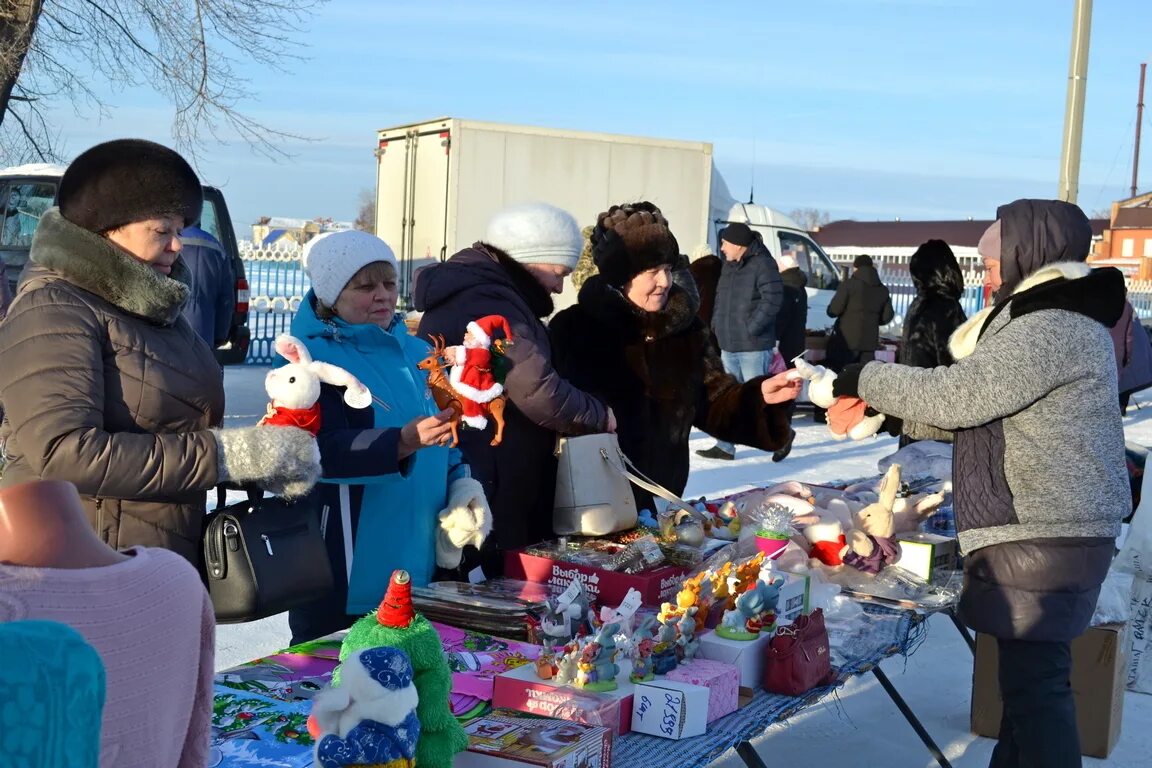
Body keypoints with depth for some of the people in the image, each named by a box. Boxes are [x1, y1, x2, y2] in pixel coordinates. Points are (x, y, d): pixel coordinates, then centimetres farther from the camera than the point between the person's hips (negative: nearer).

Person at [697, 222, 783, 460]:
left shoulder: (763, 264, -13)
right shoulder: (728, 265, 14)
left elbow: (772, 300, -21)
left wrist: (751, 328, -21)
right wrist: (717, 322, 9)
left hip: (754, 346, -9)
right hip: (728, 344, 9)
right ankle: (725, 447, 18)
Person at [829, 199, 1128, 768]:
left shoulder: (1055, 329, -17)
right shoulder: (1038, 320, 18)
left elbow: (956, 396, -22)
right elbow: (973, 402, 18)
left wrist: (866, 379, -11)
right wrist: (877, 406, 10)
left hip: (1045, 538, -11)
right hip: (1039, 530, 11)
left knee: (1033, 681, -7)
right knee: (1027, 674, 18)